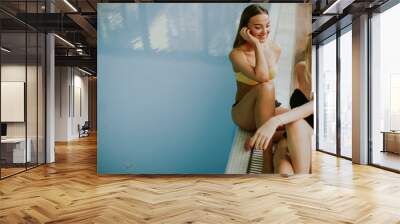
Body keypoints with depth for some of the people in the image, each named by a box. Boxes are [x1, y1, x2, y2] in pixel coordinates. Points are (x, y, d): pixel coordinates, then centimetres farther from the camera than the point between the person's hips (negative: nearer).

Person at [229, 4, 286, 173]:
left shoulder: (275, 50, 3)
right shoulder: (237, 54, -13)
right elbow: (262, 78, -29)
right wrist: (257, 45, -21)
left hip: (270, 109, 4)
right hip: (245, 114, -3)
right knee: (266, 87, -39)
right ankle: (267, 159, -36)